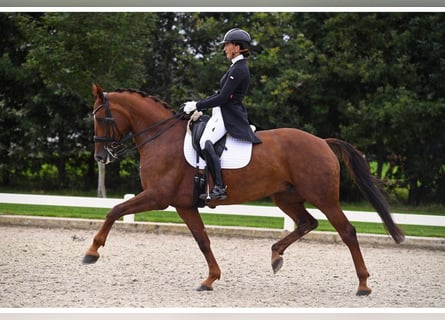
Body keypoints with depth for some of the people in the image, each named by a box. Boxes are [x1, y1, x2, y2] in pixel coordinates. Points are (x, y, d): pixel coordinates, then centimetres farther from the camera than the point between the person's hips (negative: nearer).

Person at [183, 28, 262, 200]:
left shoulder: (238, 69, -15)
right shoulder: (238, 67, 18)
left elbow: (222, 98, -19)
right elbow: (221, 94, 21)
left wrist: (197, 106, -13)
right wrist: (197, 105, 14)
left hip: (229, 115, -11)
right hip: (224, 113, 11)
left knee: (205, 142, -30)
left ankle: (219, 188, -33)